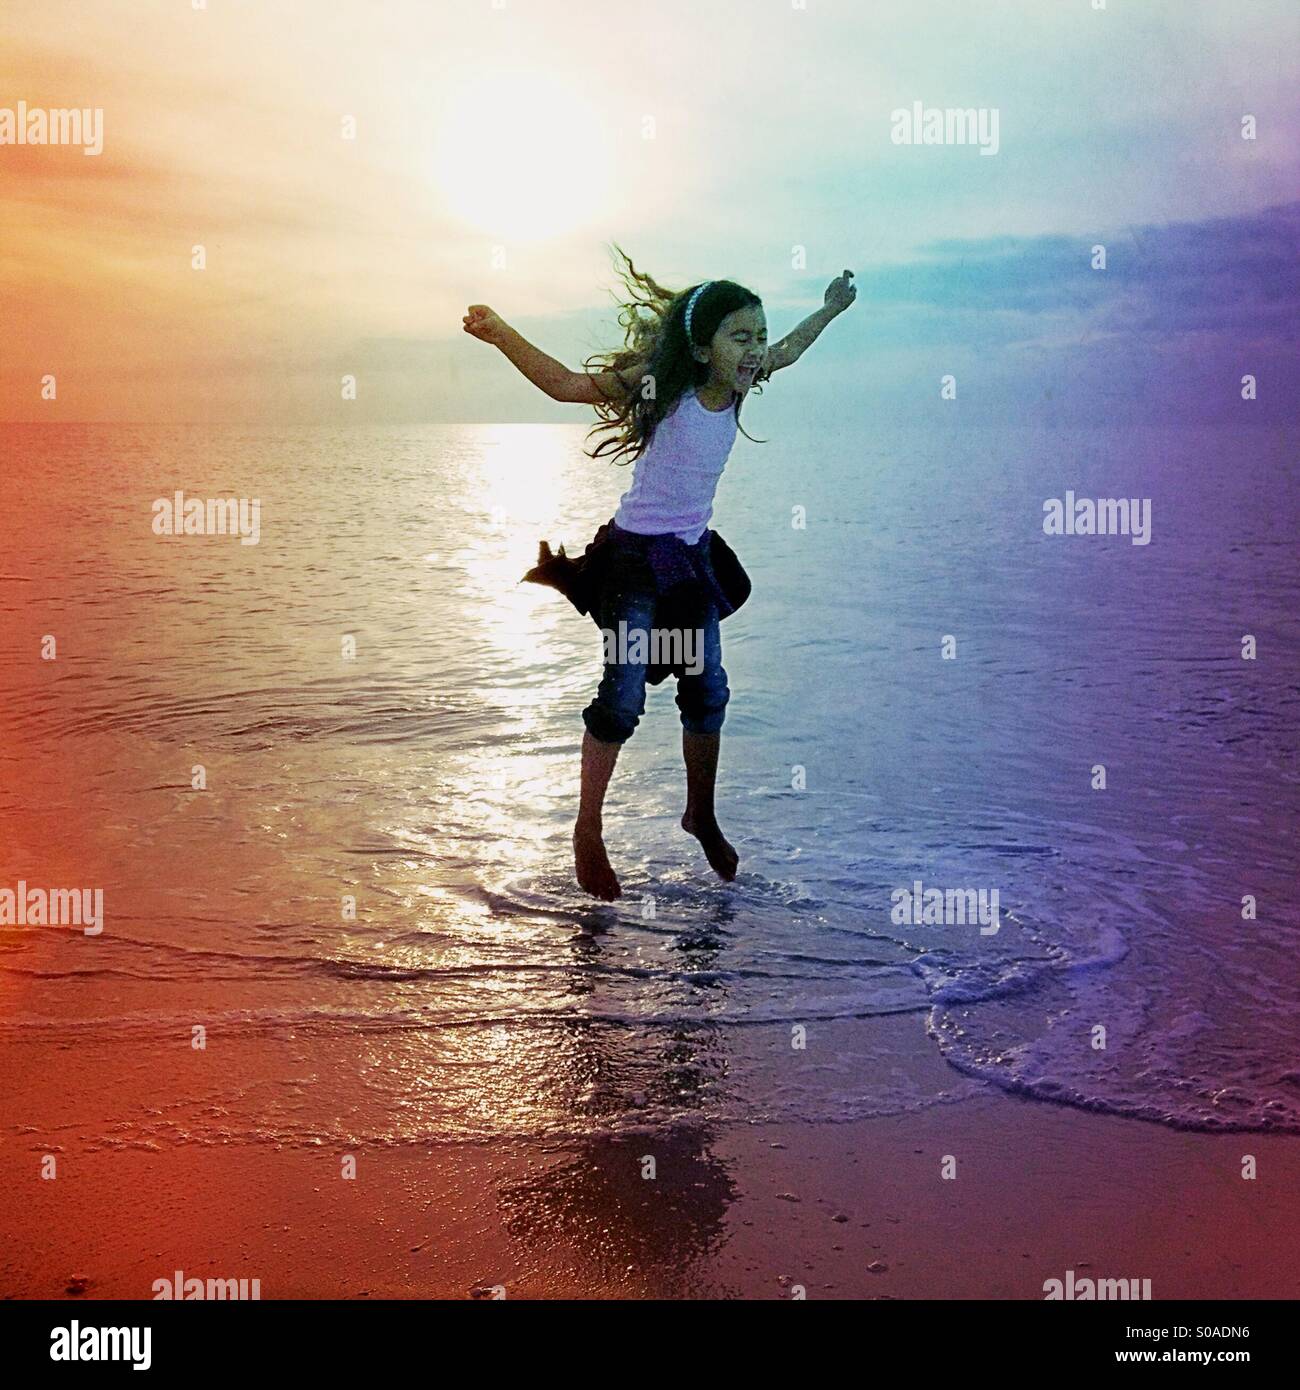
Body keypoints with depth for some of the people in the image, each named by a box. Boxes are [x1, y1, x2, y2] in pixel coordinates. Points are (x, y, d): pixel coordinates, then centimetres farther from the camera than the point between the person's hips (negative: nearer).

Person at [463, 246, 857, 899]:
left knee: (708, 691, 10)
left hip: (693, 556, 7)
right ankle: (588, 832, 5)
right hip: (636, 554, -6)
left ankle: (701, 816, 29)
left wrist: (829, 309, 33)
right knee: (622, 696, -9)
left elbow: (786, 351, 22)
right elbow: (566, 384, -19)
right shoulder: (663, 386, -18)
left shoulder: (738, 385, -1)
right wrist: (501, 334, -29)